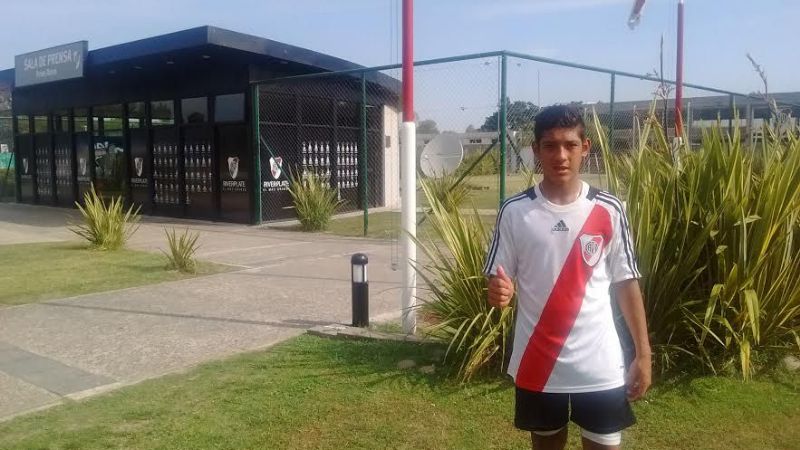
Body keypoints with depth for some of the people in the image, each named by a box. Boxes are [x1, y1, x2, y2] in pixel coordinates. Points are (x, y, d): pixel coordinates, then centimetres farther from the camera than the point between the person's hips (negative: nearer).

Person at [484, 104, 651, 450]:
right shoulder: (514, 211, -5)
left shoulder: (609, 210, -3)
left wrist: (643, 353, 2)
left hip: (600, 366, 0)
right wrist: (500, 293, -24)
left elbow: (627, 284, 3)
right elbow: (498, 282, 0)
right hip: (538, 365, 0)